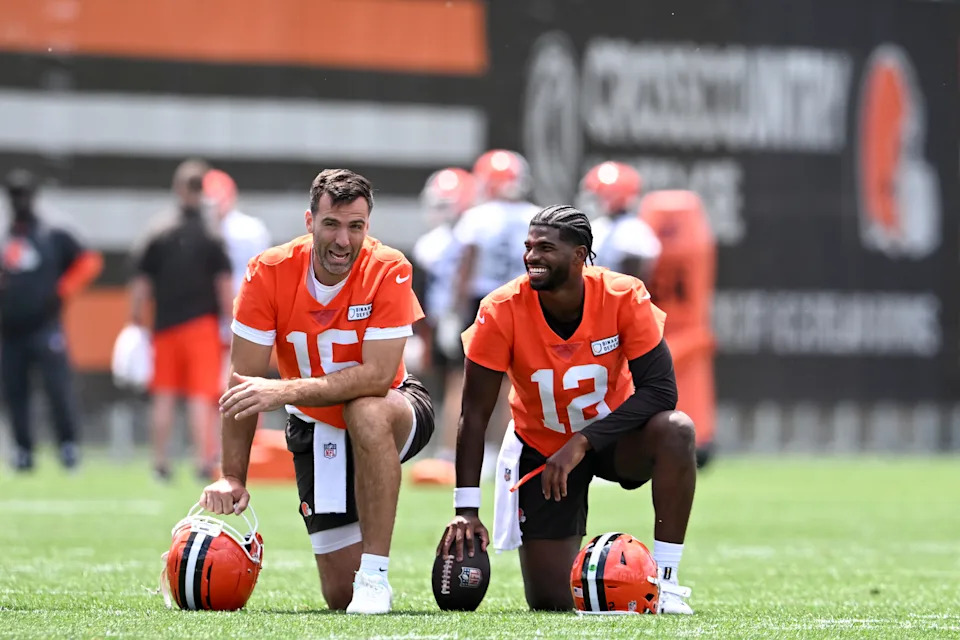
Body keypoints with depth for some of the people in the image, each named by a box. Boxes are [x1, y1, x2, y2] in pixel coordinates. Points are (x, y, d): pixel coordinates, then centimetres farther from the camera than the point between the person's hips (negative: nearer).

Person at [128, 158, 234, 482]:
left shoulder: (158, 234, 3)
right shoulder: (211, 235, -5)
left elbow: (141, 284, 4)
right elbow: (225, 285, -7)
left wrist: (136, 321, 13)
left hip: (165, 325, 3)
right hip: (202, 323, -3)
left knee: (164, 396, 10)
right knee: (201, 395, -3)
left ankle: (160, 462, 14)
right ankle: (203, 460, -11)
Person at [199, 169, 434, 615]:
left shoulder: (389, 271, -22)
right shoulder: (269, 272, -16)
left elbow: (377, 376, -30)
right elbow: (244, 383, -13)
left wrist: (285, 391, -40)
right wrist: (232, 477, -20)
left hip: (392, 415, -2)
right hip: (316, 428, 2)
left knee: (367, 412, -41)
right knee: (340, 594, -5)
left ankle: (375, 577, -29)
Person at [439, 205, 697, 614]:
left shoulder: (624, 297, -21)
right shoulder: (502, 311, -20)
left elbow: (660, 389, -23)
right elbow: (475, 413, -16)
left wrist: (584, 441, -32)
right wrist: (466, 512, -21)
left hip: (612, 435, 0)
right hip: (540, 450, 0)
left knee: (675, 431, -36)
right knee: (551, 601, -7)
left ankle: (664, 583, -25)